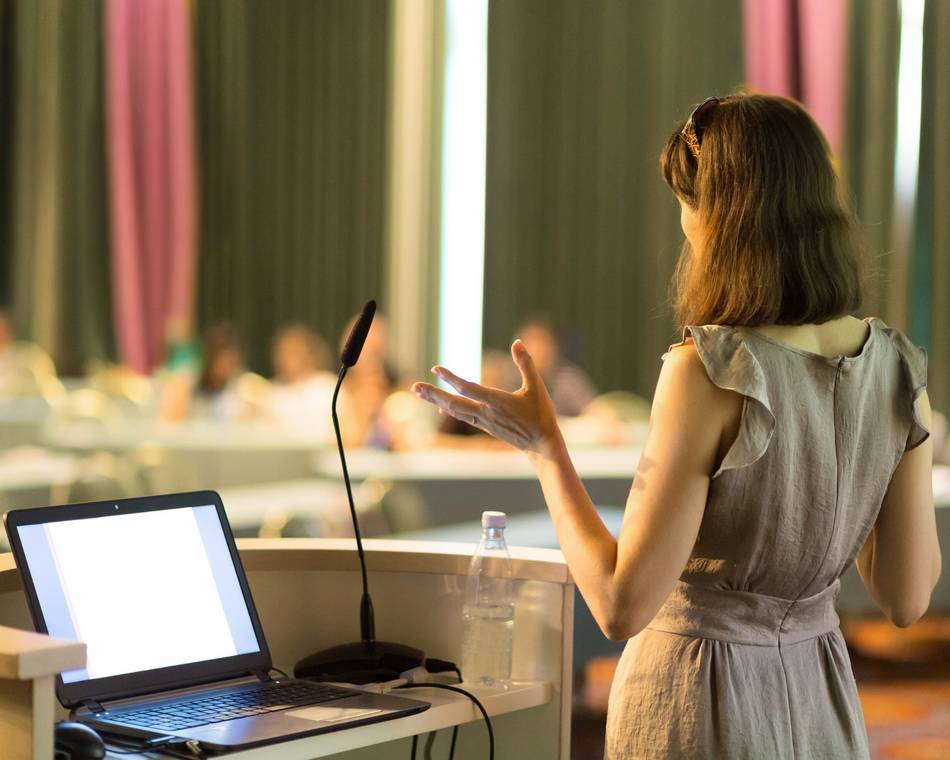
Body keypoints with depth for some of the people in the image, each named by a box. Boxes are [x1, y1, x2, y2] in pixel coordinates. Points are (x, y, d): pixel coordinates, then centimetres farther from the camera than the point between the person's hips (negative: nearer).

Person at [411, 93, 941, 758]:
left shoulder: (713, 373, -22)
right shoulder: (897, 366, -6)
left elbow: (623, 606, -21)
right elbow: (907, 599, 1)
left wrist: (543, 446, -11)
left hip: (701, 706, -5)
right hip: (822, 704, 5)